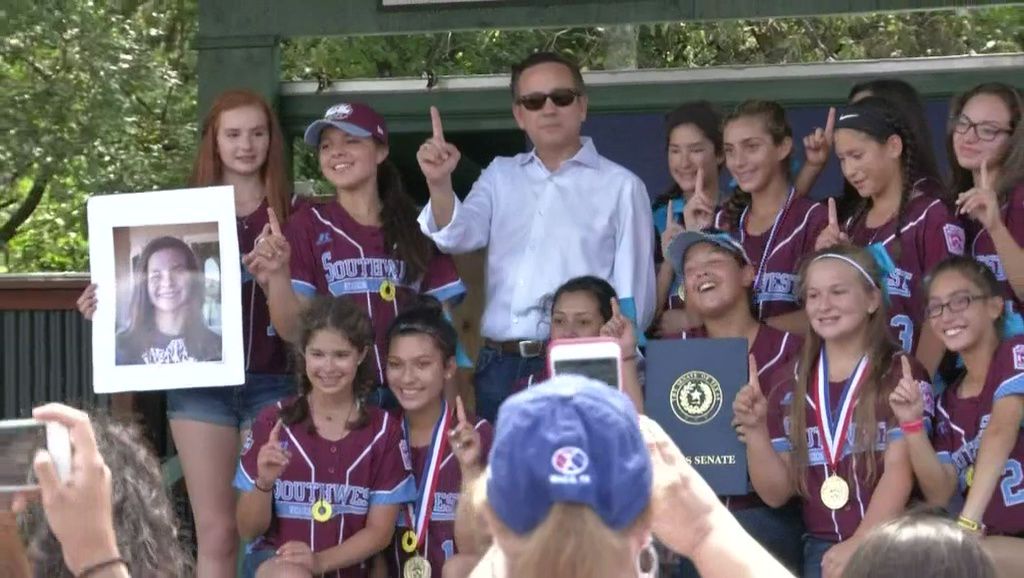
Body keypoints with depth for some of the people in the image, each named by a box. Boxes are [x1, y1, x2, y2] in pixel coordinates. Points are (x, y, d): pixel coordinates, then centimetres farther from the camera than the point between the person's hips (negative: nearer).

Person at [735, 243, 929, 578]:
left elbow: (900, 469, -7)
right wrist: (755, 430, -5)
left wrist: (860, 544, -18)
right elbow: (776, 494, 11)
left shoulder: (901, 374, 3)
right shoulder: (789, 390, 13)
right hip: (821, 548, 3)